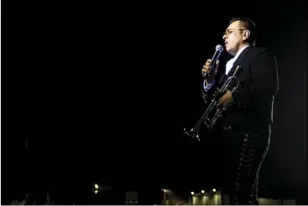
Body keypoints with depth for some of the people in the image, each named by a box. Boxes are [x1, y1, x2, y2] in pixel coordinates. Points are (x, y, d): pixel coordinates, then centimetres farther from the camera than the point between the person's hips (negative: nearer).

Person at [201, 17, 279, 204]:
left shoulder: (260, 55, -1)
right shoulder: (230, 64, 24)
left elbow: (269, 87, -19)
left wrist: (234, 96, -20)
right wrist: (210, 79, 3)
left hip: (249, 132, -9)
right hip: (230, 134, 9)